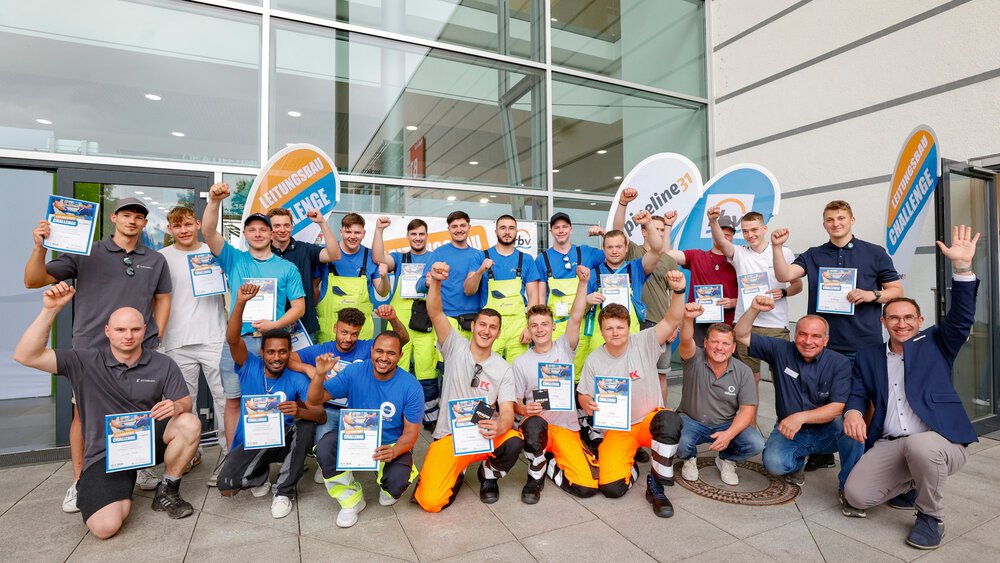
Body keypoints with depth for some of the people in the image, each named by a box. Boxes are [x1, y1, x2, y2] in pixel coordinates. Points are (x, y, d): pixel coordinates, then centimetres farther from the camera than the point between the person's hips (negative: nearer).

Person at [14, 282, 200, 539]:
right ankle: (123, 493, 17)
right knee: (105, 527, -23)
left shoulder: (163, 365, -4)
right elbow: (26, 356, -16)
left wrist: (176, 406, -27)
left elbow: (185, 401, 0)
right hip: (105, 454, -1)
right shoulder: (87, 361, -6)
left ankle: (167, 491, -4)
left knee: (190, 423, -30)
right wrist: (50, 310, -26)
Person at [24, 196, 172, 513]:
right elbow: (34, 281, 0)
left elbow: (162, 299, 16)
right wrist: (40, 248, -17)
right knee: (84, 413, 3)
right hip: (91, 347, -1)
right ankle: (79, 481, 18)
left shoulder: (155, 261, 10)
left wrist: (157, 337, 7)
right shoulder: (86, 254, 3)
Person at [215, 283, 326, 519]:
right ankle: (259, 475, 14)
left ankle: (284, 490, -12)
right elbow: (233, 339, -24)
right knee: (225, 484, -24)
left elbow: (321, 416, -20)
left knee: (305, 426, -33)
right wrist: (240, 303, -39)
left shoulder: (298, 380, -10)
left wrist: (299, 412, -43)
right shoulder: (250, 367, -6)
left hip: (284, 441, 0)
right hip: (251, 442, 1)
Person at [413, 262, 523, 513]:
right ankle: (457, 473, 16)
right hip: (448, 436, -1)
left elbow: (507, 412, -10)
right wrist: (435, 282, -39)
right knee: (430, 502, -20)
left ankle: (489, 475, 4)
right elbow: (435, 313, -20)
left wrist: (499, 426, -35)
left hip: (485, 435, 2)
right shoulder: (455, 347, -4)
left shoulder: (503, 369, -1)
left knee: (514, 442, -31)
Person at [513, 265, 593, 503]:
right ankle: (535, 478, -8)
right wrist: (525, 409, -19)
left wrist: (582, 283, -25)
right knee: (534, 424, -40)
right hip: (535, 422, -1)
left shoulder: (564, 349, 3)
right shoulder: (520, 362, 3)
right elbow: (516, 403, 5)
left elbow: (576, 318, -13)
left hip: (567, 427, 1)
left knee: (587, 486, -17)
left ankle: (551, 463, 15)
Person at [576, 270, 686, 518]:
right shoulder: (594, 360, -5)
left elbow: (672, 321, -24)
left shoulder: (644, 343, -11)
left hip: (650, 419, 0)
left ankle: (656, 487, -14)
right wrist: (587, 403, -21)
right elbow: (583, 395, 3)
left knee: (669, 420, -39)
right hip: (617, 429, 1)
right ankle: (630, 466, 21)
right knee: (611, 487, -19)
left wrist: (678, 291, -42)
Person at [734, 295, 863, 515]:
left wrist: (801, 416, -30)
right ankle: (797, 462, 11)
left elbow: (838, 408, -17)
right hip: (789, 431, 0)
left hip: (826, 431, 0)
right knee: (774, 463, -28)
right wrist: (754, 309, -23)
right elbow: (742, 335, -7)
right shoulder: (781, 350, -6)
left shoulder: (840, 363, -9)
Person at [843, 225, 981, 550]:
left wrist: (962, 267, -21)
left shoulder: (934, 345, 7)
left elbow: (961, 319, -9)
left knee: (919, 445, -39)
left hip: (939, 442, -3)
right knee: (856, 495, -14)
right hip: (889, 445, 3)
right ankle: (912, 483, 19)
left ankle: (931, 517, -8)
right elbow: (857, 394, 8)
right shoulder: (868, 357, 12)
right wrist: (853, 412, -18)